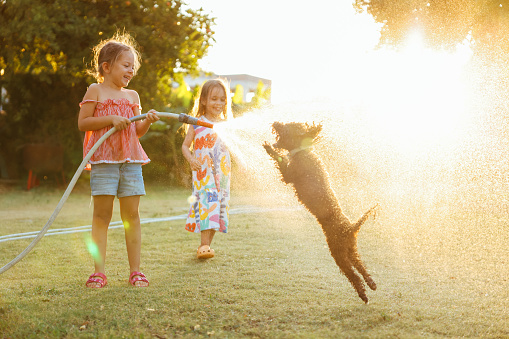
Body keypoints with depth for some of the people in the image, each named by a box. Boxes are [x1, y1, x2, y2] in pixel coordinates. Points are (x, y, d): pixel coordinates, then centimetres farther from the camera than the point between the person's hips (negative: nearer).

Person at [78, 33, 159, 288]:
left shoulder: (132, 96, 17)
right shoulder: (95, 91, 2)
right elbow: (82, 123, -5)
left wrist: (148, 121, -2)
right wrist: (111, 119, -14)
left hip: (131, 161, 5)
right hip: (104, 161, -4)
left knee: (132, 215, 4)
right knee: (102, 215, -2)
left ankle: (135, 271, 9)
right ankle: (99, 271, 3)